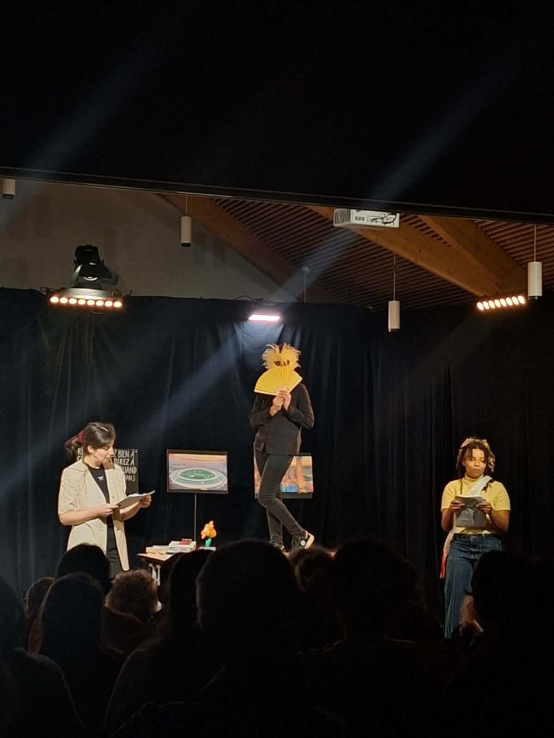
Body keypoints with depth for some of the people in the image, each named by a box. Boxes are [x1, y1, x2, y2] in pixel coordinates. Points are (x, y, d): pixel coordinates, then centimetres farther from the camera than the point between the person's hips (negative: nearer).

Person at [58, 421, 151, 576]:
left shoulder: (116, 471, 9)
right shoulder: (72, 474, -6)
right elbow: (64, 517, -8)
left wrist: (138, 505, -5)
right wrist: (97, 511, -20)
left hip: (115, 549, 4)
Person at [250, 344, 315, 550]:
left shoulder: (298, 389, -4)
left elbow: (309, 421, -7)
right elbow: (253, 420, 3)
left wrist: (289, 408, -20)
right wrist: (272, 410, -14)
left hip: (283, 447, -6)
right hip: (262, 445, 6)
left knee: (265, 497, -12)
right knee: (273, 495, 9)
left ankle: (301, 535, -1)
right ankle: (276, 541, 15)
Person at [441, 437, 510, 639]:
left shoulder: (497, 488, 6)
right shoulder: (453, 487, 8)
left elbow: (504, 527, 2)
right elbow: (445, 526, 3)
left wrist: (490, 512, -18)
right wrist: (451, 511, -18)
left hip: (489, 546, 0)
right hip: (460, 547, 0)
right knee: (456, 600, -4)